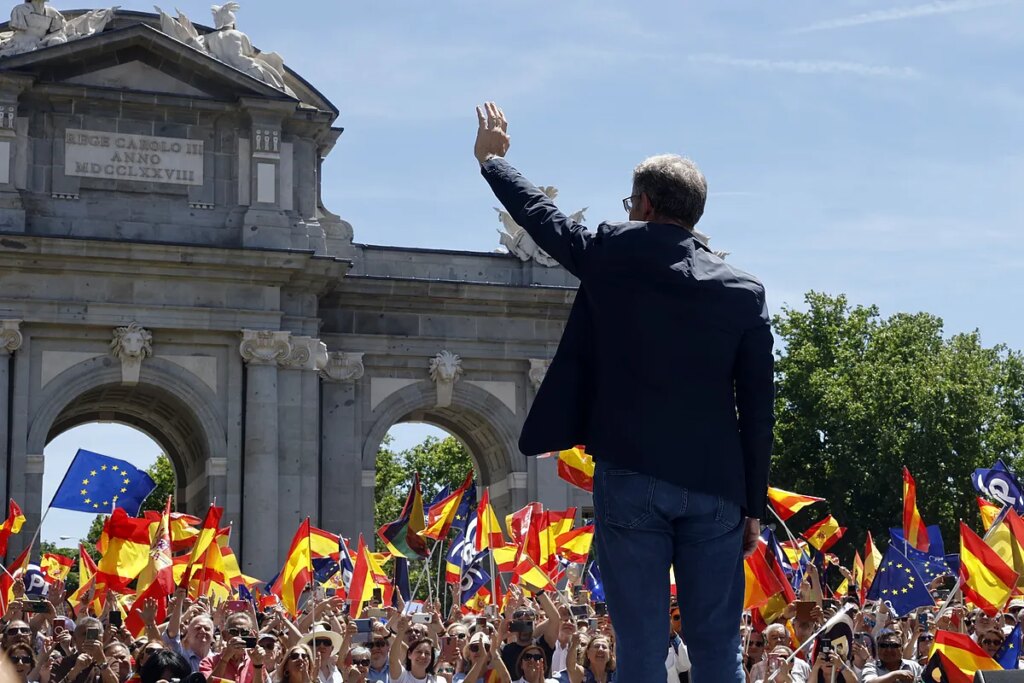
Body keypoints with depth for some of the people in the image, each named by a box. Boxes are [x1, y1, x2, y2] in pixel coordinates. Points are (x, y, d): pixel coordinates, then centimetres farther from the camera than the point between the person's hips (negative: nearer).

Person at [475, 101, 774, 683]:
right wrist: (753, 506, 11)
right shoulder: (746, 291, 3)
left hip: (631, 477, -2)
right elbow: (758, 409, 4)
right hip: (715, 485, 2)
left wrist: (492, 158, 34)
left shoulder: (611, 255, -2)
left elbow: (538, 214, 16)